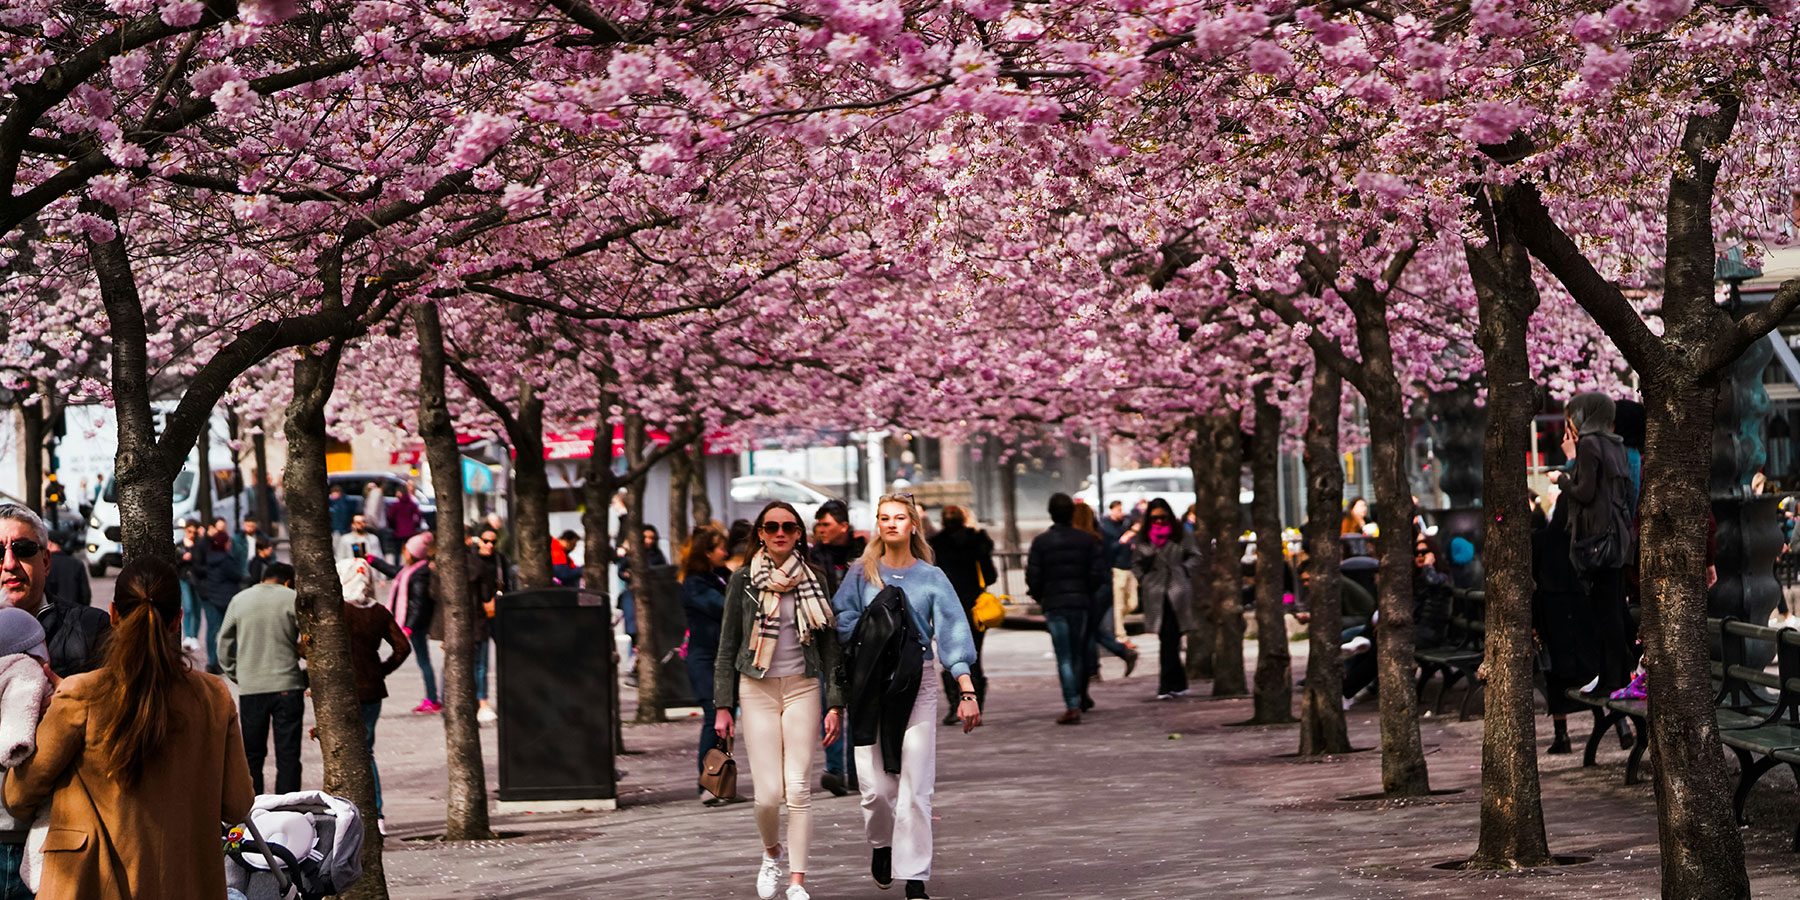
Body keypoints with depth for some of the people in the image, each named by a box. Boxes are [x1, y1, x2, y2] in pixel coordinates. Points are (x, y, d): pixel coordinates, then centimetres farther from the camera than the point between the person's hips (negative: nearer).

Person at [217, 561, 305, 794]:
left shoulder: (239, 600, 9)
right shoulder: (293, 599, -1)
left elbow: (224, 644, 13)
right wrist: (308, 678, 7)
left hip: (250, 689, 2)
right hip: (288, 686, -2)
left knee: (252, 755, 11)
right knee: (288, 755, 1)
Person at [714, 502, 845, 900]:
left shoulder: (814, 581, 5)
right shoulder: (743, 580, 3)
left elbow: (830, 647, 7)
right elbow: (727, 647, 7)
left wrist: (835, 705, 0)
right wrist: (723, 707, 2)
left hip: (802, 688, 1)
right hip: (757, 690, -1)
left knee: (799, 791, -5)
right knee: (769, 792, -7)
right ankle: (772, 853, 24)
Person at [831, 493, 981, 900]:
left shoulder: (932, 577, 5)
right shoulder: (862, 573, 8)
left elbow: (954, 633, -1)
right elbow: (843, 620, 3)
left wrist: (967, 691, -9)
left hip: (917, 683, -1)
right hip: (870, 683, 1)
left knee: (915, 786, -7)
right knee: (876, 786, -4)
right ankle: (881, 844, 28)